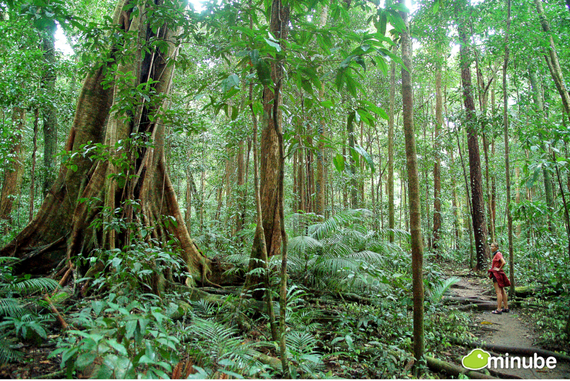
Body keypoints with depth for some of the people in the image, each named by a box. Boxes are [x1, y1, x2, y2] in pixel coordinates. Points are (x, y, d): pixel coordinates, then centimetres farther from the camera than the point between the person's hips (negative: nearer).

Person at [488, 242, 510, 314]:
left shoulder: (498, 254, -14)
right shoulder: (495, 254, 14)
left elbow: (504, 262, -28)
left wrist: (499, 269, -17)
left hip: (497, 274, -10)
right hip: (496, 274, 10)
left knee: (498, 292, -9)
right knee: (502, 291, 13)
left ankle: (498, 309, -8)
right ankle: (506, 308, 20)